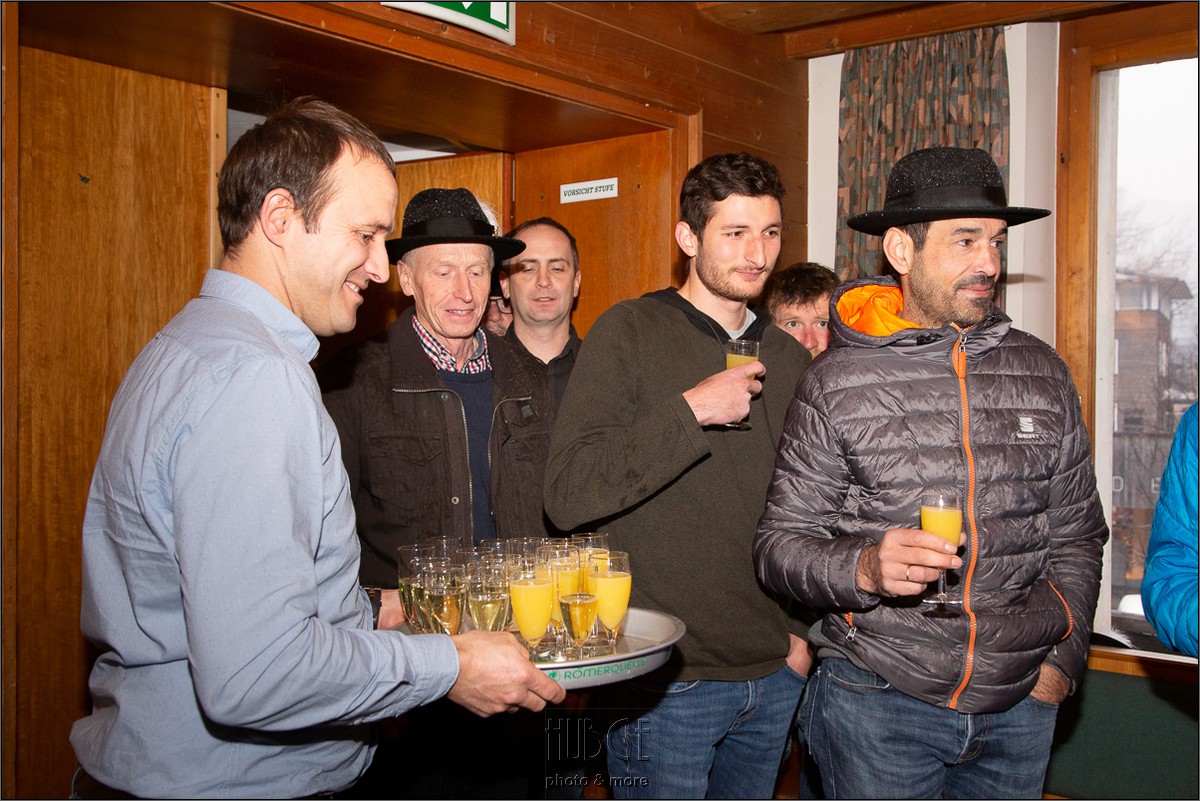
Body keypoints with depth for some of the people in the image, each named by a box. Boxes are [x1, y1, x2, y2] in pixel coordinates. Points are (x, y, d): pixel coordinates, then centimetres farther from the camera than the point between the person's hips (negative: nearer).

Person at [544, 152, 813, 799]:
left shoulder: (787, 357, 9)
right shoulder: (630, 333, -9)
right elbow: (567, 494, -19)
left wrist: (802, 628, 9)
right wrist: (690, 410, -24)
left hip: (774, 674, 6)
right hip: (664, 680, -5)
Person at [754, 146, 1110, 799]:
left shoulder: (1041, 373, 3)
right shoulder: (837, 382, -7)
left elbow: (1077, 536, 11)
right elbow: (779, 544, -7)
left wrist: (1063, 660, 4)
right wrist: (864, 568, -24)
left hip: (1021, 702, 4)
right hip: (878, 702, -3)